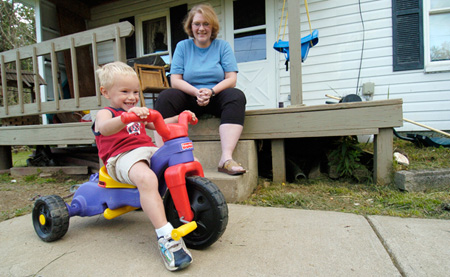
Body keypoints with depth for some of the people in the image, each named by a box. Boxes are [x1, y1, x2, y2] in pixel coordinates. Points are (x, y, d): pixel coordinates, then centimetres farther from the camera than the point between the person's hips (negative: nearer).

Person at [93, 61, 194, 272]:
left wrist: (179, 118, 15)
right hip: (122, 158, -7)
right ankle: (166, 238, -39)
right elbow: (105, 128, -21)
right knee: (146, 178, -40)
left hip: (150, 151, 7)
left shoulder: (137, 113, 28)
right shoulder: (105, 113, 4)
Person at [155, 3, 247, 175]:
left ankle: (226, 158, -39)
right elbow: (175, 81, 0)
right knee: (166, 96, -27)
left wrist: (211, 91, -20)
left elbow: (231, 79, -2)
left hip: (216, 97, 0)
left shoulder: (222, 46, 9)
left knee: (237, 95, -30)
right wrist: (197, 92, -18)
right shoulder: (182, 46, 10)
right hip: (190, 99, 1)